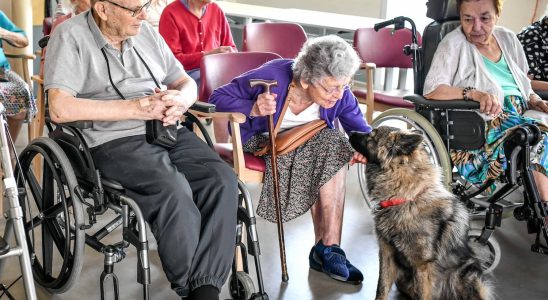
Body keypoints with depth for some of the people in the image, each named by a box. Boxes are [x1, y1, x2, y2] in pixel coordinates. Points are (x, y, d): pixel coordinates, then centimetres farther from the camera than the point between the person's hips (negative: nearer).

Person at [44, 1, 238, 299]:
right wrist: (137, 107, -14)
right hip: (113, 141, -5)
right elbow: (60, 108, -15)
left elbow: (187, 83, 21)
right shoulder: (70, 36, -2)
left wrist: (179, 101, -6)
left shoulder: (145, 31, 15)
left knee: (222, 179, -22)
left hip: (168, 132, 6)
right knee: (173, 191, -33)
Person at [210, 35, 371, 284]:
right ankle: (327, 248, -15)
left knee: (335, 146, -27)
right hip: (261, 139, -4)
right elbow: (218, 98, -22)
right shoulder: (272, 76, -31)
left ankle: (327, 248, -21)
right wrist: (254, 109, -41)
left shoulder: (340, 95, -19)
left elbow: (362, 131, -6)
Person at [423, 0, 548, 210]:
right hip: (480, 127, -6)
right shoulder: (454, 43, -3)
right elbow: (431, 90, -16)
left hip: (519, 118, 6)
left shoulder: (507, 39, 15)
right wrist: (475, 94, -29)